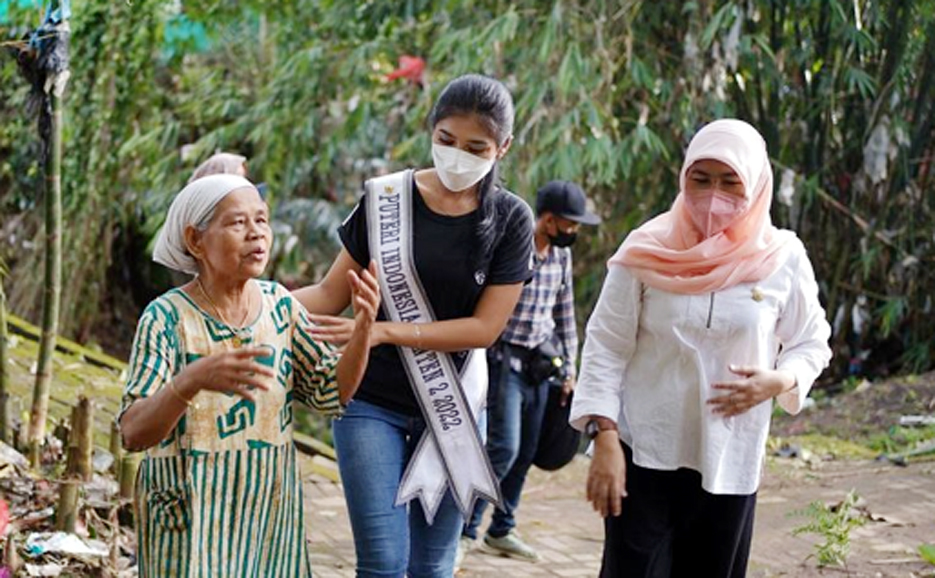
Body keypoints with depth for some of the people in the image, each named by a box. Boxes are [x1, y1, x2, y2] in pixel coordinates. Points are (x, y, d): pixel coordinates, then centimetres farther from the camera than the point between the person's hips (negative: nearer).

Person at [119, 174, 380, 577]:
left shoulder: (279, 305, 2)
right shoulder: (168, 317, -13)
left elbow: (332, 392, 2)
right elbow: (133, 433, -22)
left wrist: (363, 327, -15)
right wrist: (193, 379, -40)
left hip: (267, 509, 5)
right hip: (191, 512, -4)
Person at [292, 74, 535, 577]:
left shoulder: (510, 220, -5)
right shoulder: (385, 198, -6)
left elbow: (485, 327, -10)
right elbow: (332, 295, -2)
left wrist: (383, 332, -20)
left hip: (452, 409, 1)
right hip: (373, 403, -1)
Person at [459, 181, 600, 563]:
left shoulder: (562, 256, 8)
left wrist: (569, 368, 17)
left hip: (540, 365, 7)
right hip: (505, 359, -7)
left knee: (525, 452, 10)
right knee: (503, 448, -13)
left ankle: (501, 530, 21)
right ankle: (465, 530, -4)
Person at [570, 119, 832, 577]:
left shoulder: (783, 258, -2)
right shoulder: (649, 250, -6)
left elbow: (811, 344, 9)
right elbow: (606, 347, -3)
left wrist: (779, 381, -13)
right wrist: (603, 438, -11)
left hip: (729, 462, 2)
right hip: (644, 453, -2)